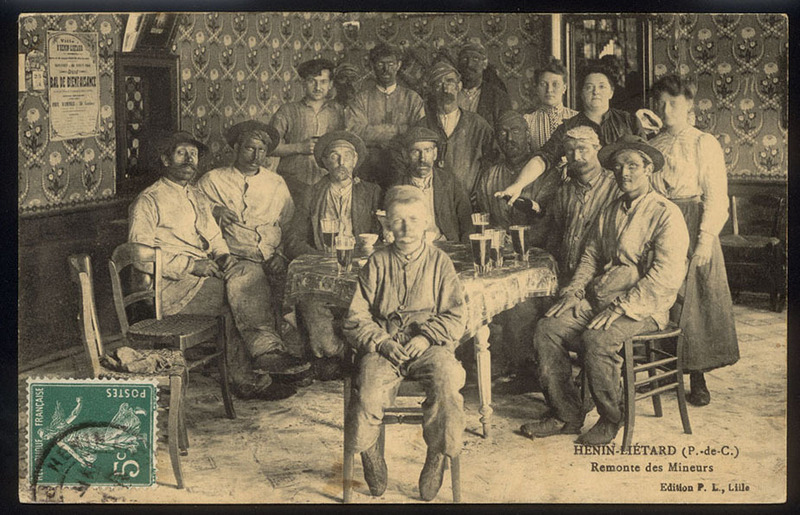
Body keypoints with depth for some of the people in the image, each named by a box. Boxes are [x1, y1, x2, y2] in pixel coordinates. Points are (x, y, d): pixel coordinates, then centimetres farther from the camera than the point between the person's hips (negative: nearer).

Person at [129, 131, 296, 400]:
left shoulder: (199, 197, 23)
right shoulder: (148, 201, -1)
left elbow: (214, 236, 29)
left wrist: (223, 254, 3)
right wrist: (191, 265, -19)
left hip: (207, 275, 7)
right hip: (172, 286, -7)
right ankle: (244, 378, -19)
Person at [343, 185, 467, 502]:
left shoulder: (439, 262, 12)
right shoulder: (376, 263, 13)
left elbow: (456, 317, 7)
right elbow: (356, 318, 8)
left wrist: (426, 337, -11)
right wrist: (382, 341, -9)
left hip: (430, 345, 0)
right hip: (383, 346, 0)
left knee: (446, 379, -33)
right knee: (370, 391, -30)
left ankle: (437, 457, -12)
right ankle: (369, 451, 0)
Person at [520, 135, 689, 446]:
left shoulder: (666, 215, -7)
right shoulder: (610, 213, 18)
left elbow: (666, 276, -17)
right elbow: (591, 257, 21)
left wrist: (621, 306, -23)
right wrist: (574, 291, 2)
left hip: (643, 307, -7)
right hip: (598, 299, 7)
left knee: (597, 338, -33)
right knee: (547, 329, -14)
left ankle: (610, 419, -10)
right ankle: (565, 415, -6)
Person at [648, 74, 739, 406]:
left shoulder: (705, 144, 0)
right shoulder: (652, 146, 13)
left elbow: (716, 197, -6)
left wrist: (706, 238, -16)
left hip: (692, 228, -3)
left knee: (693, 301, -2)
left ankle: (697, 379, 5)